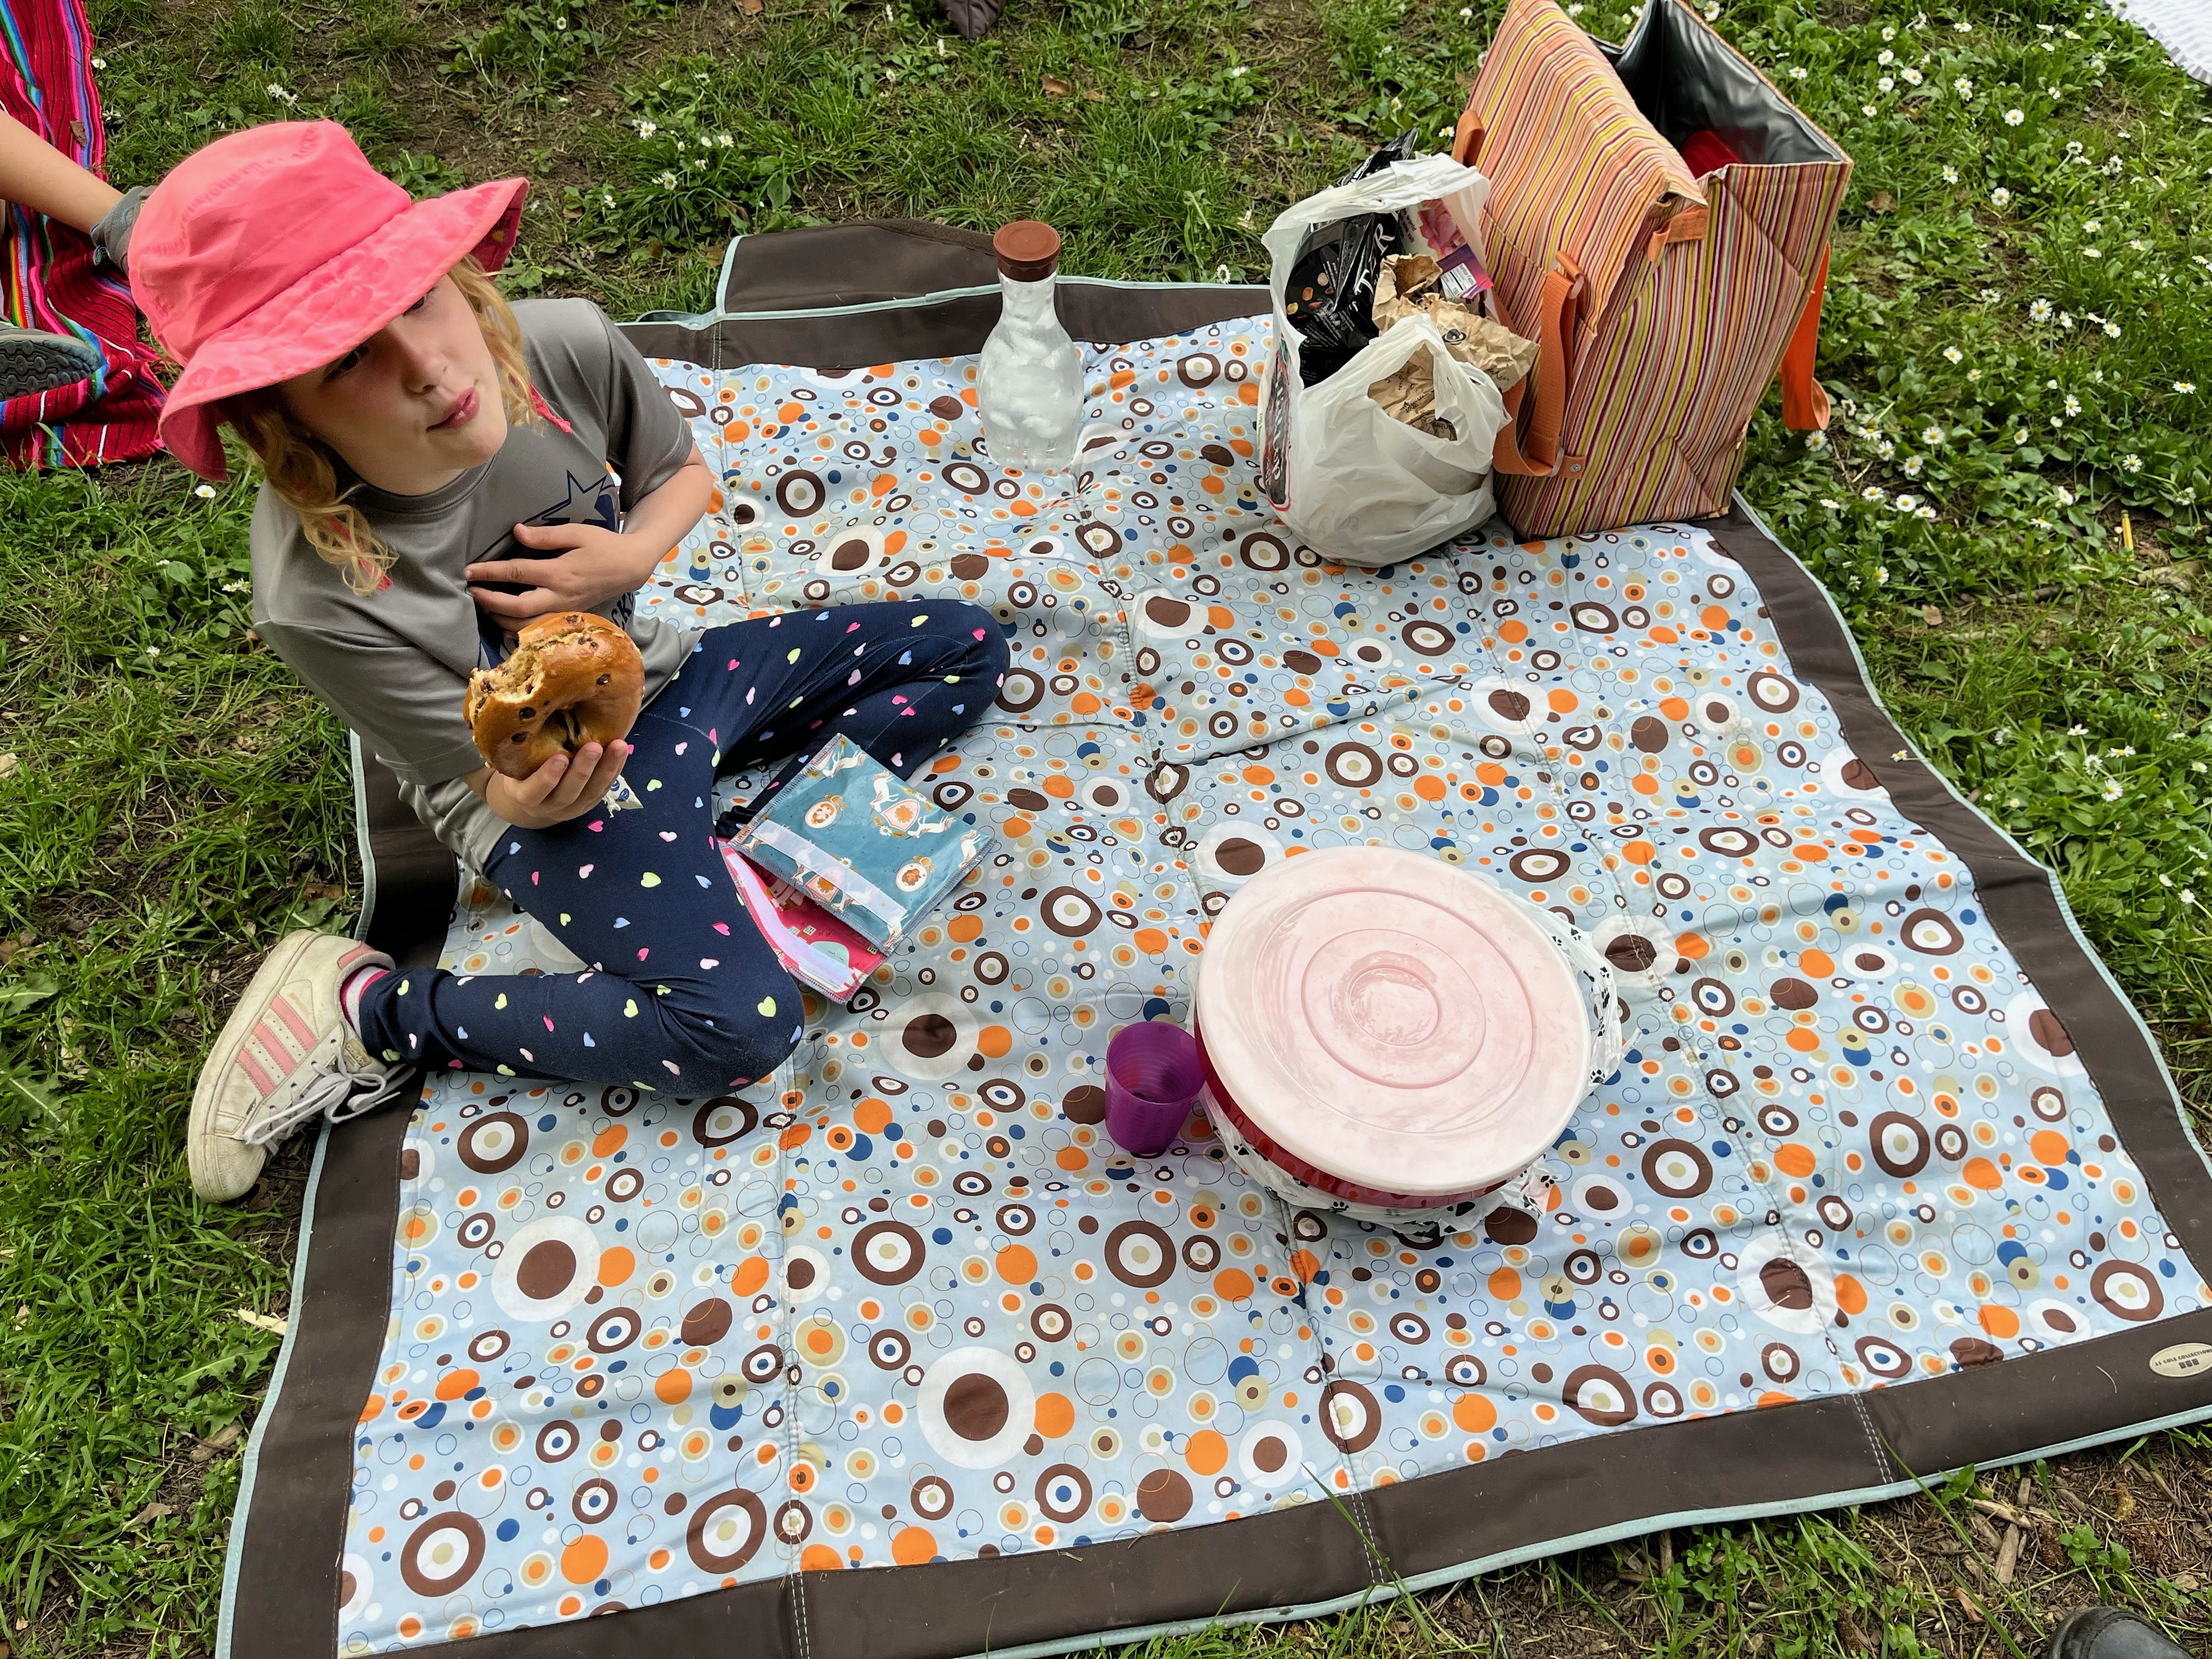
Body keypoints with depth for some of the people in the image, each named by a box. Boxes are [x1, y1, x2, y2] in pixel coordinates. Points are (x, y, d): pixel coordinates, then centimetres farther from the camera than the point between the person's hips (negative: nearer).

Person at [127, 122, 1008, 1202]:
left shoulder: (565, 346, -22)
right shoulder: (319, 595, -32)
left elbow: (683, 474, 0)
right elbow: (505, 788, -20)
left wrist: (628, 557, -22)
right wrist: (536, 795, -44)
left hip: (652, 677, 6)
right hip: (551, 789, -6)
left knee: (966, 646, 6)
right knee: (736, 1026, -26)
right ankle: (373, 1011, -6)